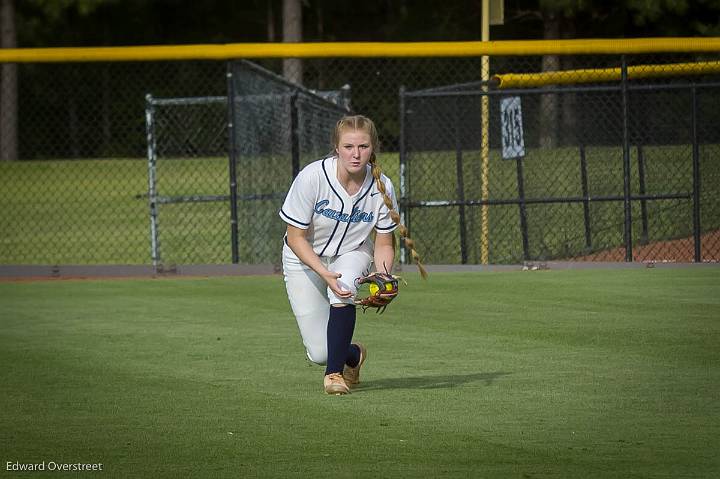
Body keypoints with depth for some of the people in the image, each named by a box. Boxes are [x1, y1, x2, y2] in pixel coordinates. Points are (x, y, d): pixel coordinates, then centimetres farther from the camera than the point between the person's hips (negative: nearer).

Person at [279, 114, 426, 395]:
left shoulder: (382, 187, -20)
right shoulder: (312, 177, -28)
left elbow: (383, 243, -8)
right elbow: (295, 237, -21)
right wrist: (325, 273, -36)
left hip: (353, 254, 1)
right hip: (305, 259, -1)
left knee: (343, 287, -37)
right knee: (319, 353, -8)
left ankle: (335, 372, -24)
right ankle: (353, 354, 30)